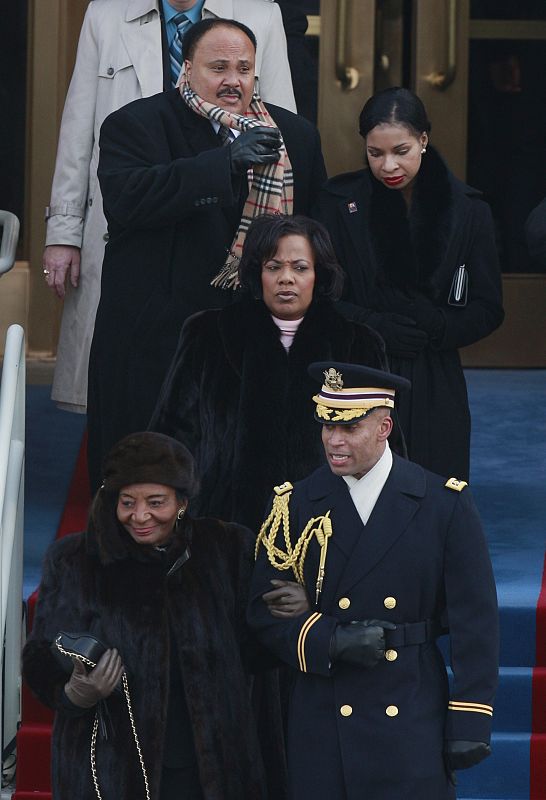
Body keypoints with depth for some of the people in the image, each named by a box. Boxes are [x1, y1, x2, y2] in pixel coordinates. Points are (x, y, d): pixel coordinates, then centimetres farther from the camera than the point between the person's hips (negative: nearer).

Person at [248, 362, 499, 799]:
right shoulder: (295, 506, 4)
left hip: (414, 724, -1)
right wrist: (330, 640, -13)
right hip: (324, 726, 1)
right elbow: (265, 610, 5)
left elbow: (474, 622, 0)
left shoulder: (446, 504, 0)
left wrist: (469, 725, -5)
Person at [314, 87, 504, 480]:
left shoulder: (467, 209, 5)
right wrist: (375, 326, -14)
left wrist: (436, 328, -11)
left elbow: (489, 310, 5)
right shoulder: (338, 202, 3)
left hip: (433, 390, 1)